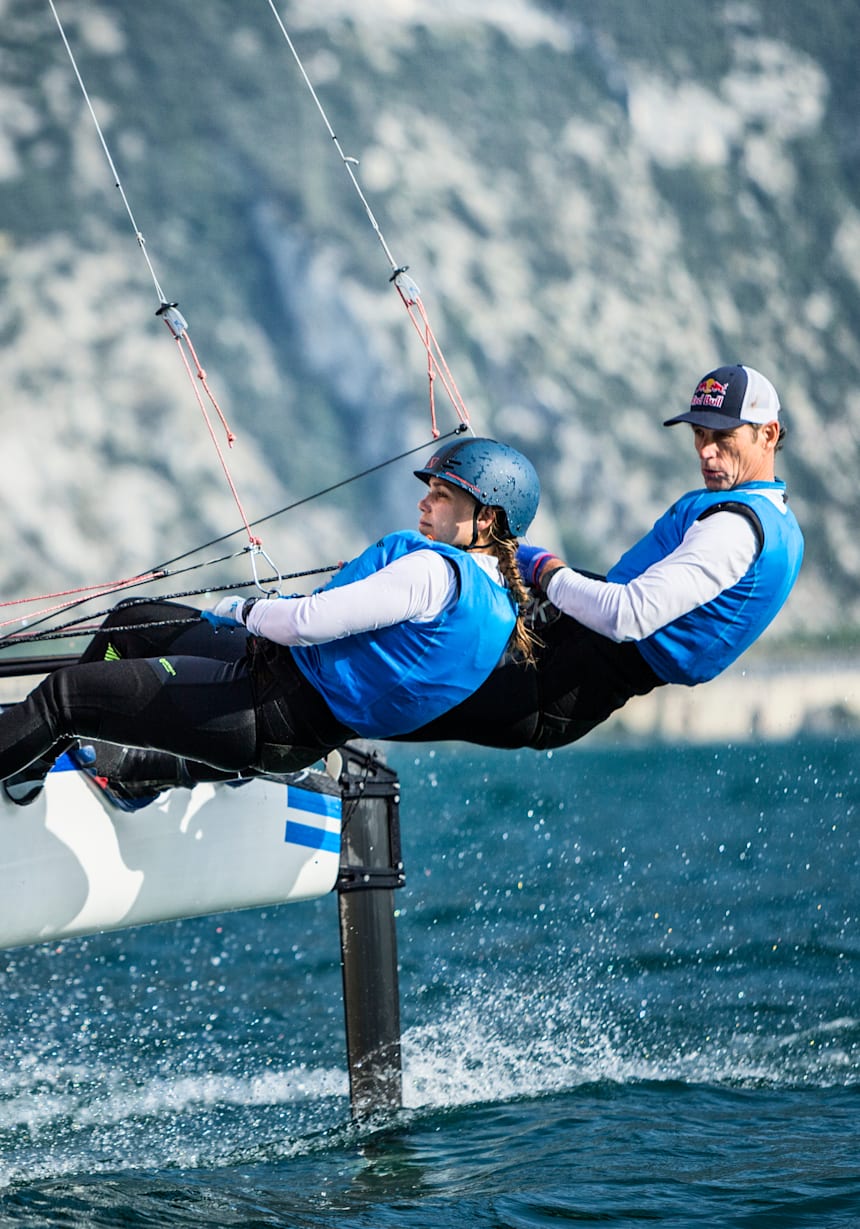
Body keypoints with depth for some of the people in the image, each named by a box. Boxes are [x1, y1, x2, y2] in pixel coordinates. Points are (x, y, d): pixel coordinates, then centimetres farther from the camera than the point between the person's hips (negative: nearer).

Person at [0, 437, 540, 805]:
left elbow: (311, 622, -27)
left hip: (273, 718, -11)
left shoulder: (434, 571, -24)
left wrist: (245, 610, -9)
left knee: (67, 691, -10)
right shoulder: (500, 597, 6)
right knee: (132, 621, 27)